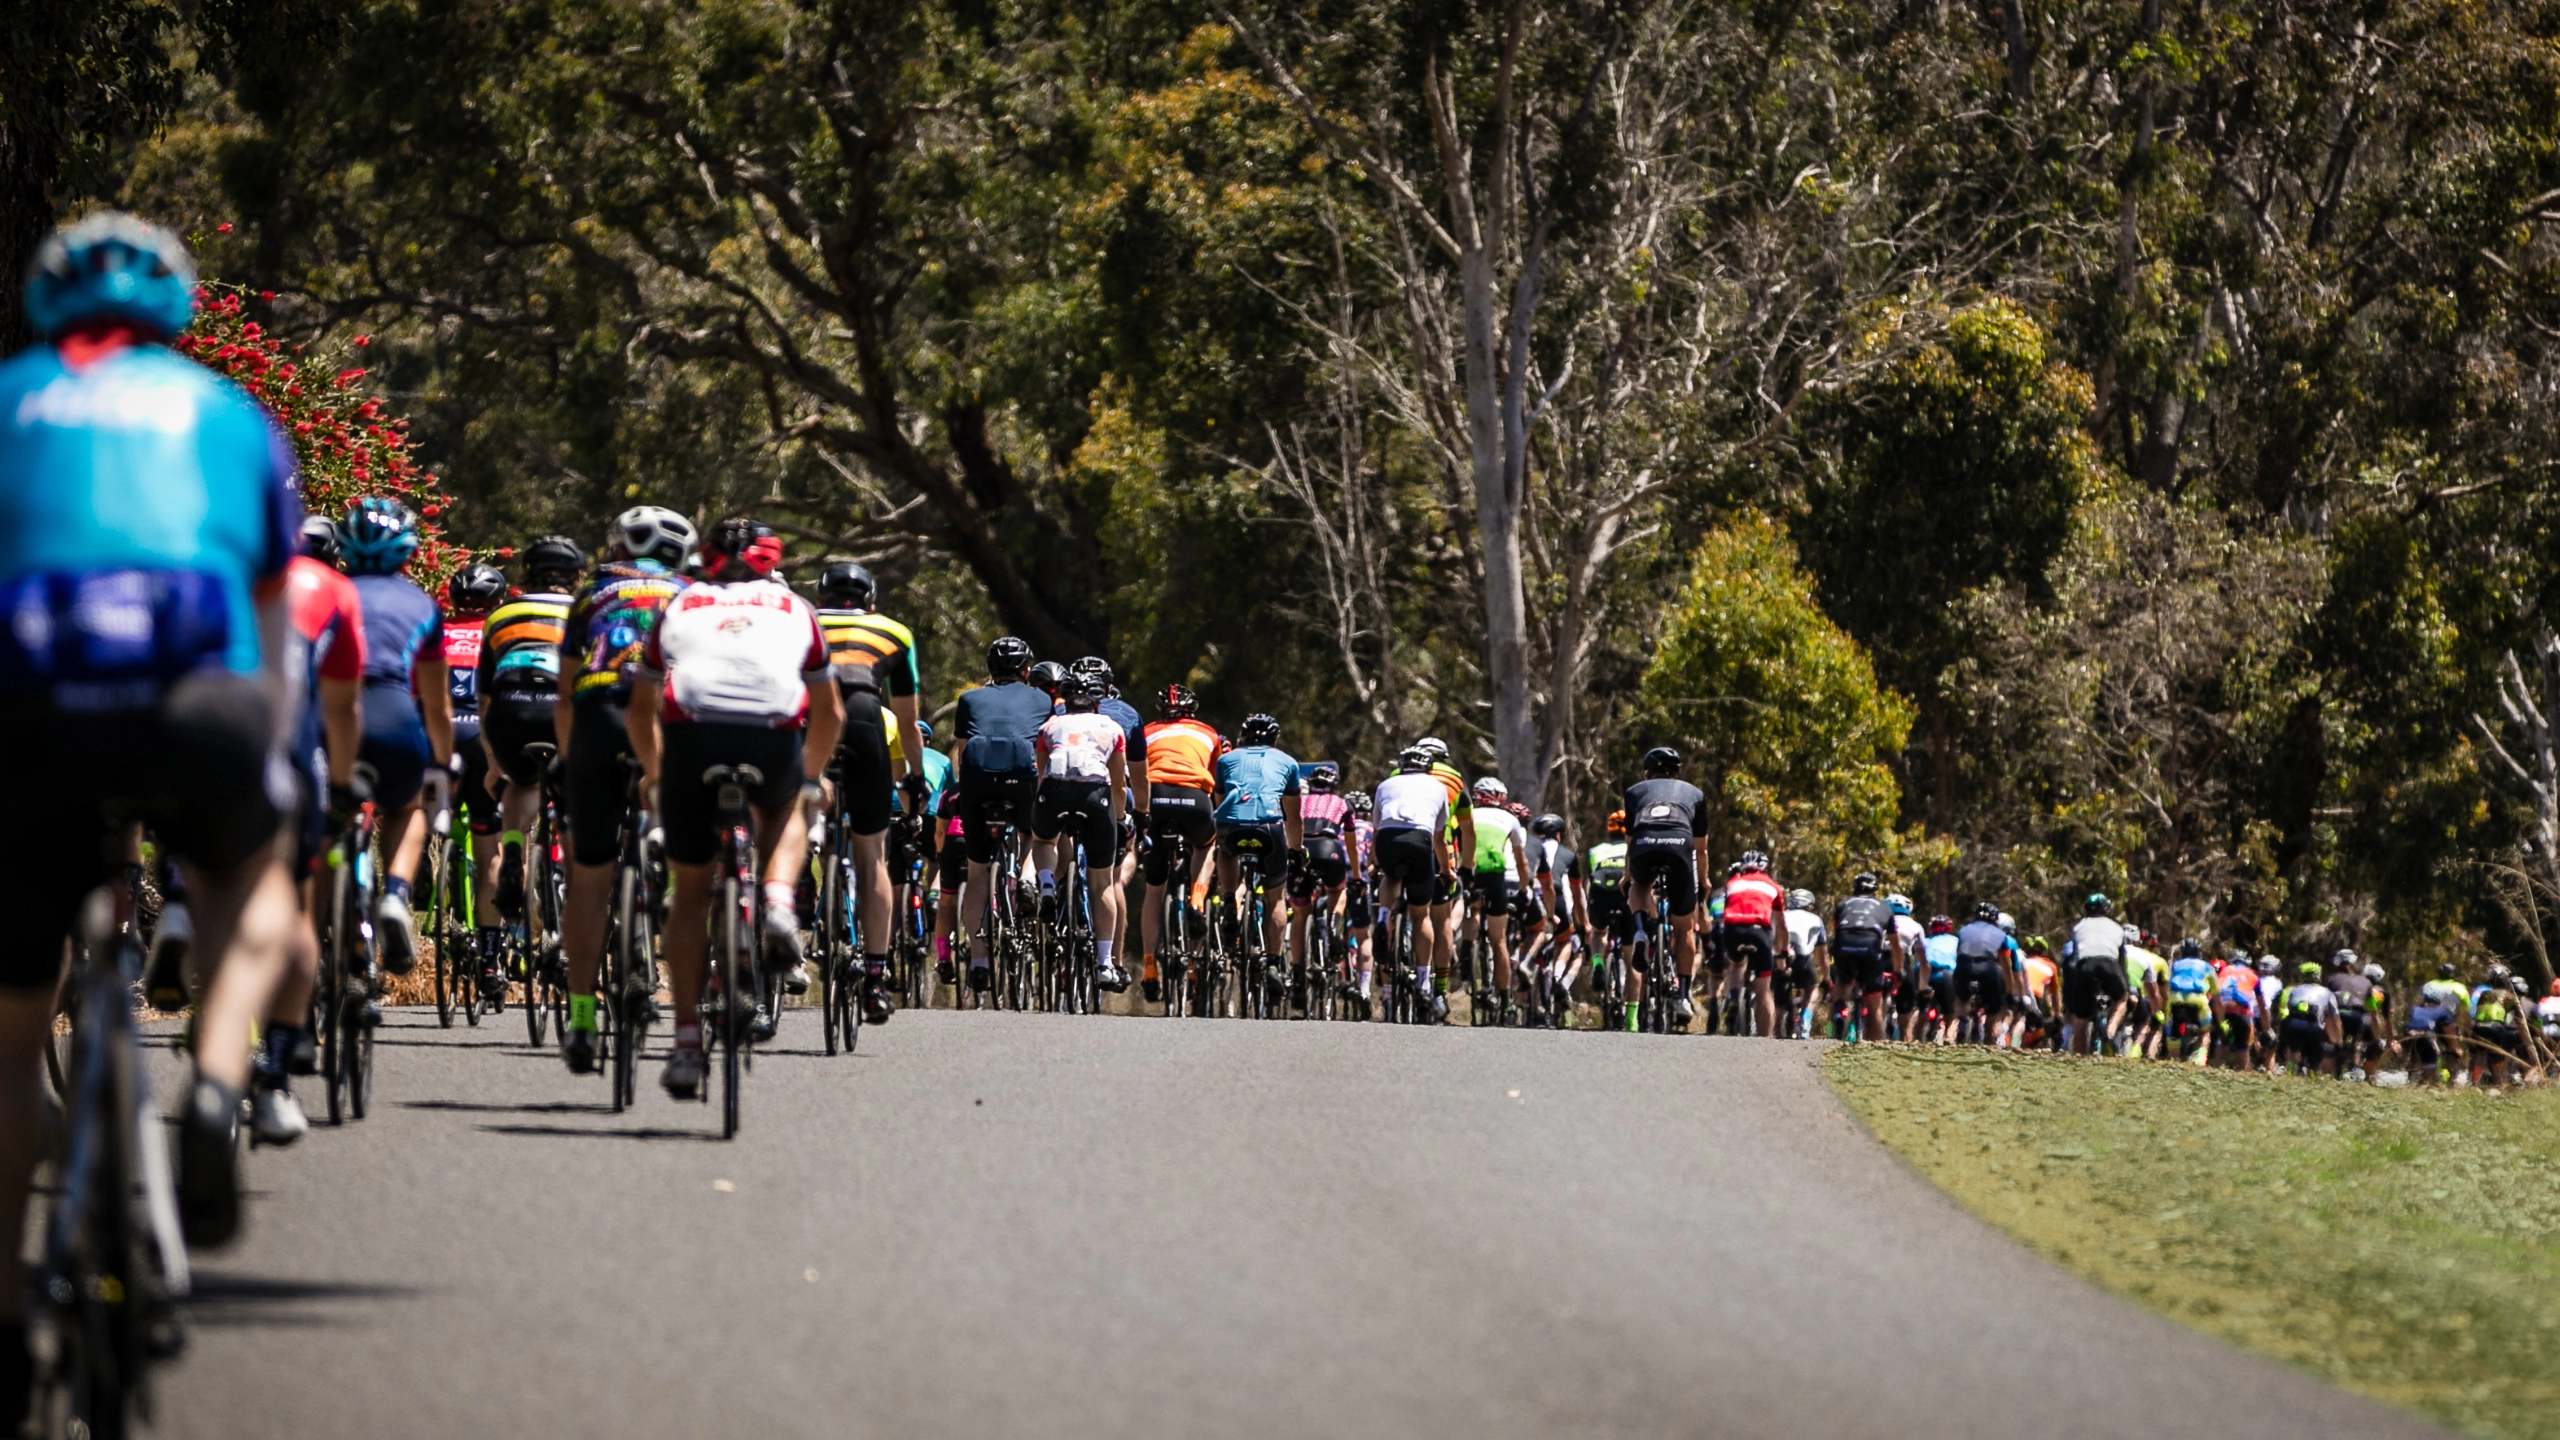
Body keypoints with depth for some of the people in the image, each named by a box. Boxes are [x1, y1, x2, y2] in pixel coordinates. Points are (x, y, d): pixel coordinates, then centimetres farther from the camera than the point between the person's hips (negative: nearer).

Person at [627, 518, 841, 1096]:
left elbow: (640, 707, 31)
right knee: (786, 812, 36)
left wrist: (652, 772, 48)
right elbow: (830, 712, 34)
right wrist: (812, 776, 51)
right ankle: (780, 906, 7)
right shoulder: (795, 610, 29)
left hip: (692, 737, 0)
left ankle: (687, 1043, 7)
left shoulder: (680, 606, 29)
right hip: (774, 741, 0)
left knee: (690, 891, 15)